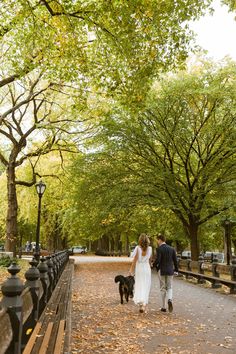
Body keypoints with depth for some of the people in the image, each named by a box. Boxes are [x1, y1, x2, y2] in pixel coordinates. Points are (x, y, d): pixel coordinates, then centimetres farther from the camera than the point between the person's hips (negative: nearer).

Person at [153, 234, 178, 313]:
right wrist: (176, 270, 14)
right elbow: (175, 260, 5)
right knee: (169, 288, 13)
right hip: (170, 271, 4)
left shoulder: (159, 249, -12)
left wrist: (154, 265, 1)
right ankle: (170, 300, -16)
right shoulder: (172, 249, 4)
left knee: (163, 289, 9)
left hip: (162, 271, -3)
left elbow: (158, 260, -19)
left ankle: (164, 307, 13)